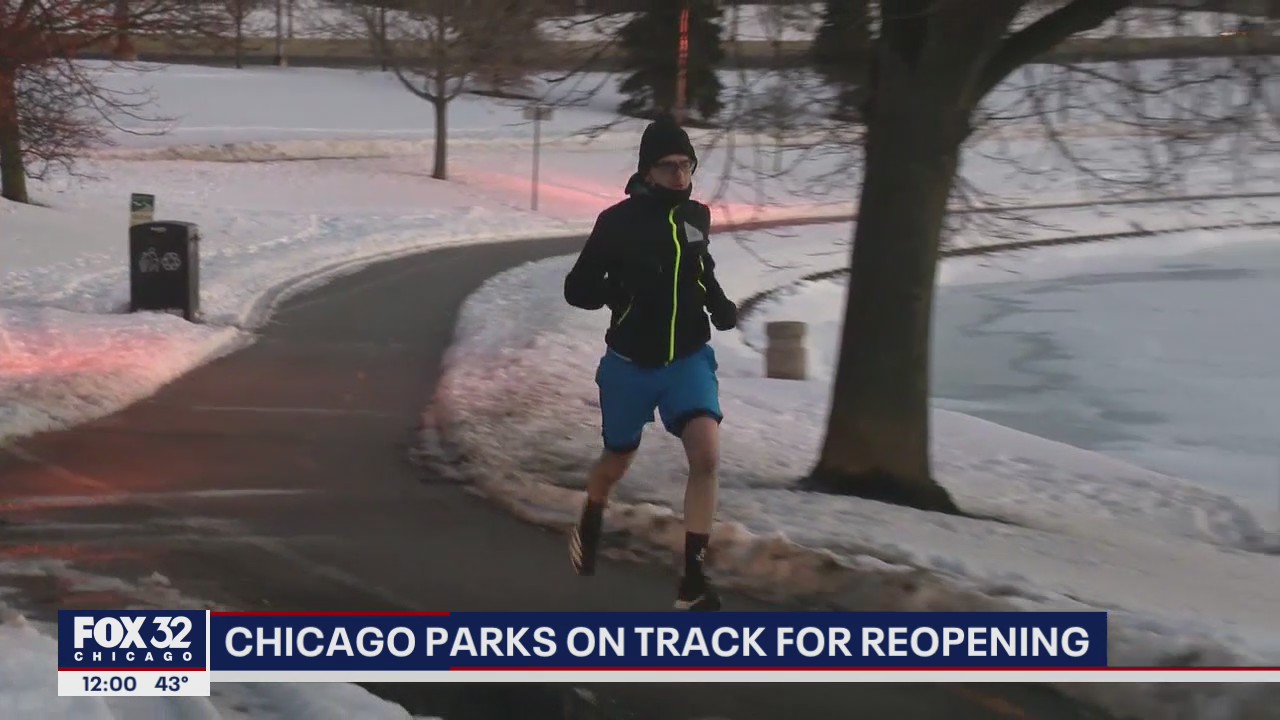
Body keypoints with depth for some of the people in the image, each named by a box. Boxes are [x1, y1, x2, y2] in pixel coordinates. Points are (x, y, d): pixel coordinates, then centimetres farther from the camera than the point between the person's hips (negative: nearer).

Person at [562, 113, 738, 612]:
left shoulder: (696, 216, 0)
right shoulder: (619, 221, -14)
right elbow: (577, 289, -10)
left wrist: (719, 304, 3)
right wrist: (622, 287, -29)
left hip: (689, 359, 2)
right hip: (630, 364, -2)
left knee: (706, 455, -21)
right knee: (616, 463, 17)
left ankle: (693, 580, -16)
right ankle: (591, 519, 54)